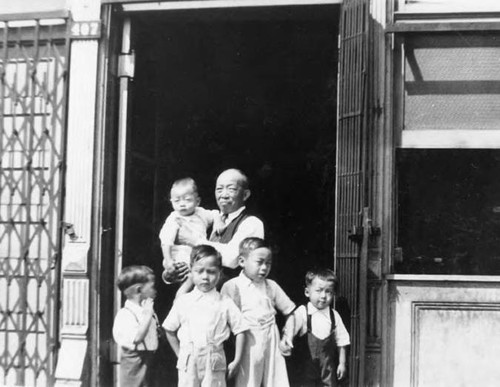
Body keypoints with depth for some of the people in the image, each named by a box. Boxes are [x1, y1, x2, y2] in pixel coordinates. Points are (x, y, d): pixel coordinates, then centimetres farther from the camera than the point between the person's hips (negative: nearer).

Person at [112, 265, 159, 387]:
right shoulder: (125, 314, -17)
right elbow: (136, 338, -30)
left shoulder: (146, 309, 10)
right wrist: (147, 316, -25)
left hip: (147, 362, 8)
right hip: (134, 362, -8)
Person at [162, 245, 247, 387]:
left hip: (214, 362, -1)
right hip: (188, 363, 1)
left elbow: (240, 331, 2)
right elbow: (170, 330, 12)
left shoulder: (225, 304, -1)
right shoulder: (183, 301, 3)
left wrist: (236, 361, 0)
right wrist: (180, 356, 10)